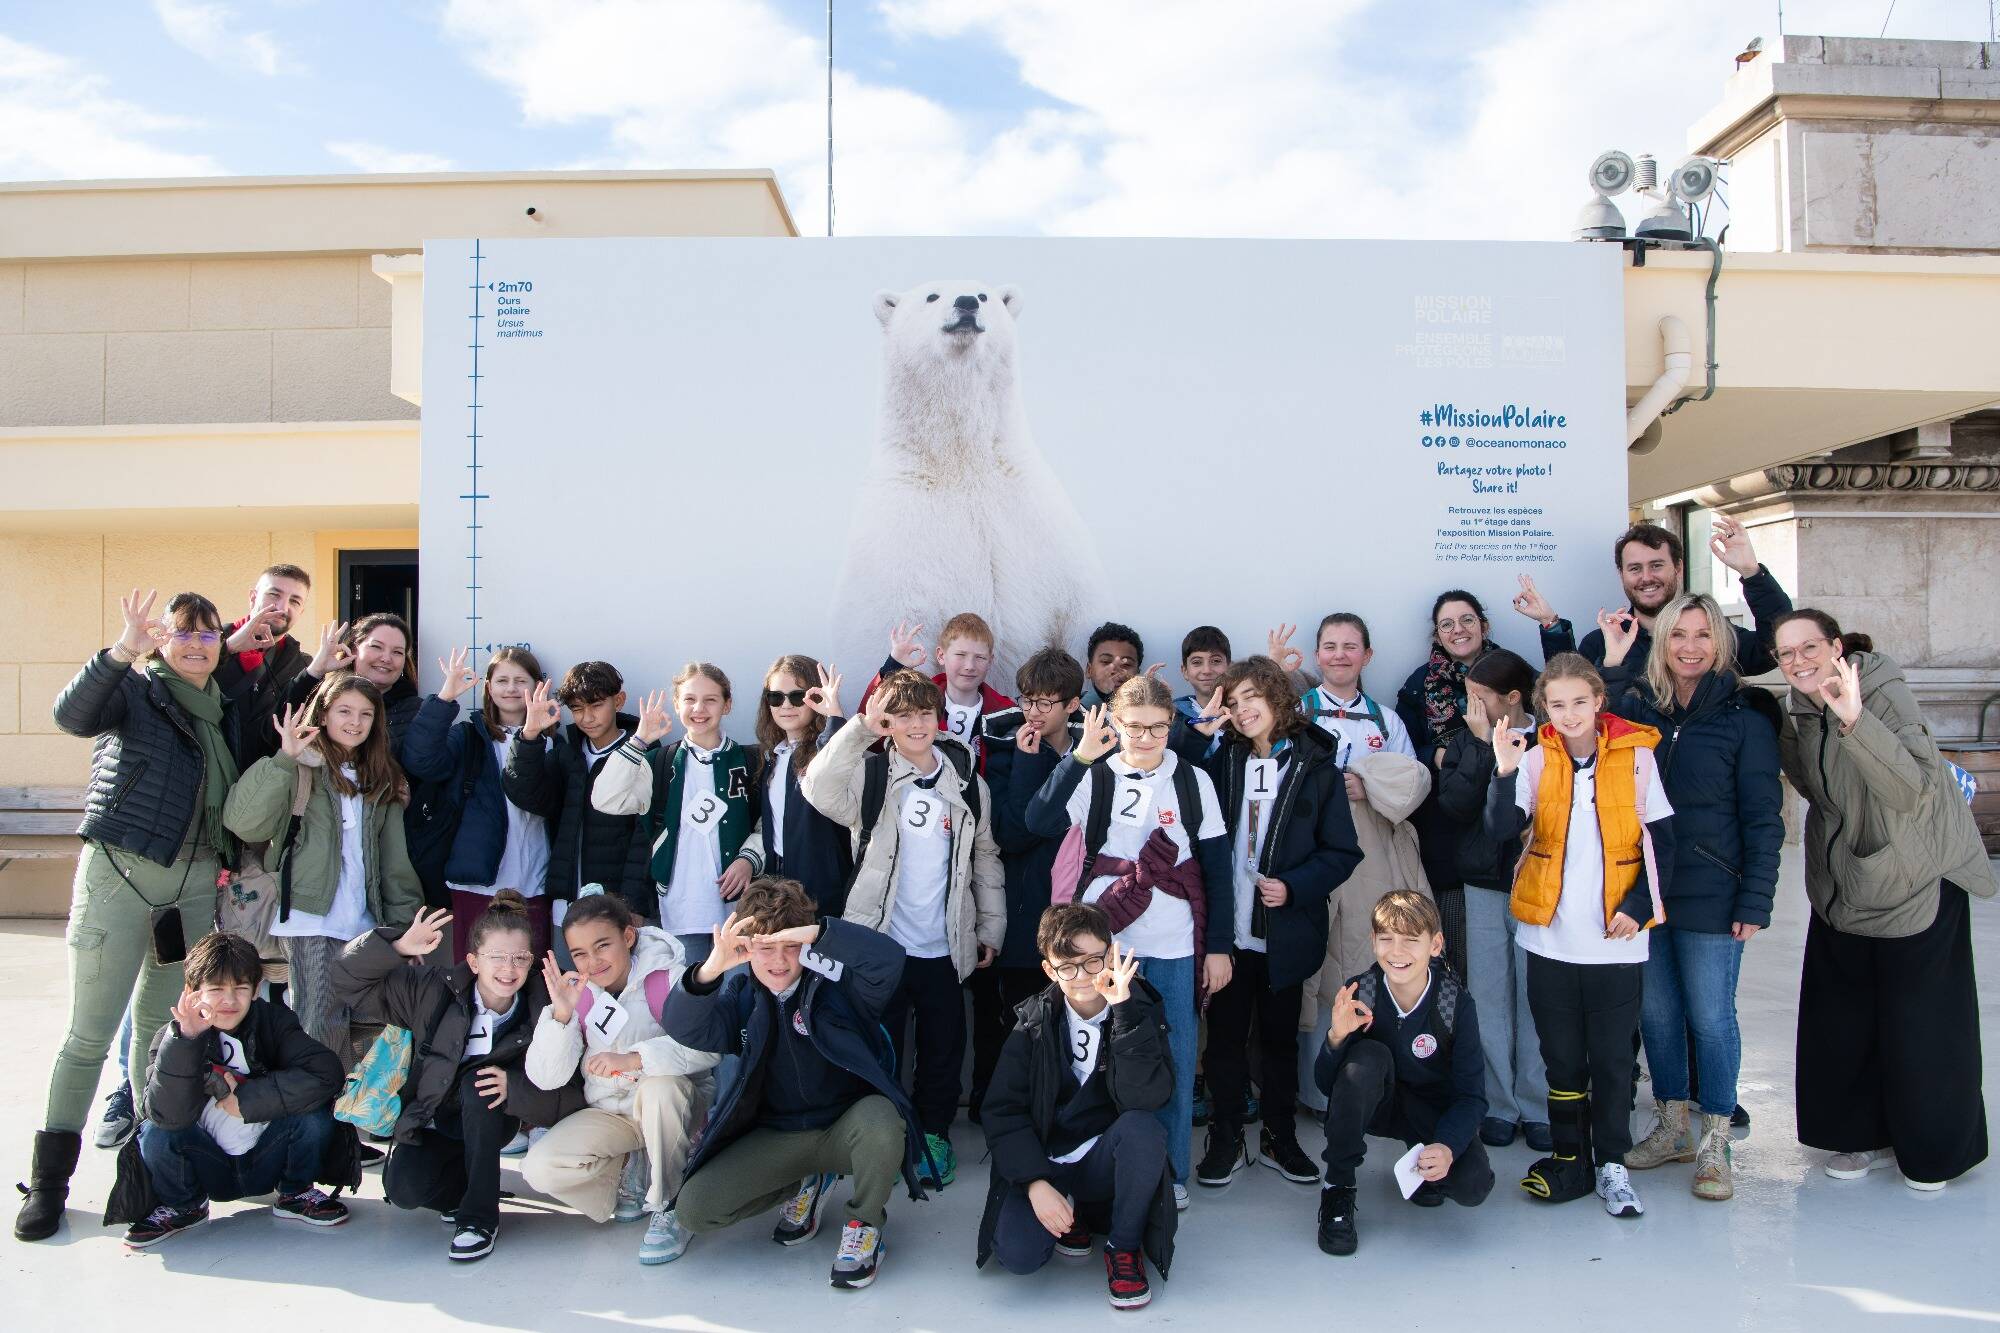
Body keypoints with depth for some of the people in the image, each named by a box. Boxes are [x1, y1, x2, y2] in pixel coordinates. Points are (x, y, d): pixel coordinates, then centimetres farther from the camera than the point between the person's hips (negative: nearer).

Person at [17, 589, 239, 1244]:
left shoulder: (226, 713, 14)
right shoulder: (134, 690, 0)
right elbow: (72, 714, -23)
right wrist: (123, 651, -32)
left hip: (196, 881, 4)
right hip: (119, 872, -4)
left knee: (162, 1024, 11)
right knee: (90, 1033, -2)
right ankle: (48, 1177, 9)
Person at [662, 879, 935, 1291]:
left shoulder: (835, 979, -12)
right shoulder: (738, 991, -3)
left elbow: (889, 956, -33)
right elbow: (684, 1028, -23)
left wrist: (816, 933, -43)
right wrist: (708, 971, -43)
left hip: (844, 1128, -3)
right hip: (774, 1136, 4)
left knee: (881, 1122, -38)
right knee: (694, 1209, -13)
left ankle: (866, 1223, -6)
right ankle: (804, 1185, 14)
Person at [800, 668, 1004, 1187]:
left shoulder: (968, 784, 4)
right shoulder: (870, 775, -5)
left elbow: (985, 857, 10)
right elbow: (818, 789, -26)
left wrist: (991, 927, 8)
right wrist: (860, 728, -29)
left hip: (944, 948, 2)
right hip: (881, 942, -2)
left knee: (944, 1047, 13)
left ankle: (934, 1133, 31)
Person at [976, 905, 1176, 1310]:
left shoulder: (1139, 1011, -8)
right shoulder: (1035, 1021, -4)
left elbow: (1147, 1098, -25)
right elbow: (1002, 1110, -7)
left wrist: (1124, 1011, -32)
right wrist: (1035, 1183, -20)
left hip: (1107, 1162, -1)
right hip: (1043, 1163, 1)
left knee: (1142, 1127, -33)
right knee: (1016, 1253, -25)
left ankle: (1124, 1245, -7)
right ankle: (1072, 1213, 10)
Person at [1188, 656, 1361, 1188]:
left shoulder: (1318, 769, -4)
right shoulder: (1221, 762, 5)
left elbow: (1342, 852, -3)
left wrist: (1293, 887, -17)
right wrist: (1198, 730, -11)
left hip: (1286, 933, -1)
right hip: (1227, 928, 2)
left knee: (1280, 1037, 14)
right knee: (1225, 1035, 10)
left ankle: (1280, 1137, 30)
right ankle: (1225, 1139, 24)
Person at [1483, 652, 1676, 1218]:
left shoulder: (1635, 755, -3)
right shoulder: (1536, 758, -2)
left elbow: (1661, 841, 1)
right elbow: (1500, 830, -15)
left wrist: (1638, 907, -9)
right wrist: (1505, 773, -30)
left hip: (1615, 939, -1)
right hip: (1551, 936, 1)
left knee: (1613, 1056, 8)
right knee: (1562, 1056, 11)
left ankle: (1612, 1164, 22)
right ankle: (1570, 1159, 23)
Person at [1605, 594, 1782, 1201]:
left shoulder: (1744, 715, -5)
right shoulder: (1636, 704, 5)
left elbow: (1763, 816, -5)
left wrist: (1755, 901, -11)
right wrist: (1612, 662, -14)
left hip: (1711, 895, -4)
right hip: (1643, 890, 4)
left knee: (1710, 1015, 4)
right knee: (1656, 1011, 13)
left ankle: (1714, 1144, 19)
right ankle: (1673, 1126, 30)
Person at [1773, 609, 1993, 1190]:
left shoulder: (1885, 695, -20)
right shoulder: (1799, 712, 0)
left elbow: (1914, 790, -33)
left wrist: (1854, 719, -45)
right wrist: (1781, 732, -2)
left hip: (1918, 884, -6)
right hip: (1843, 887, 6)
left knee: (1919, 1025, 4)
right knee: (1842, 1020, 10)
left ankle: (1934, 1147, 23)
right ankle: (1866, 1134, 26)